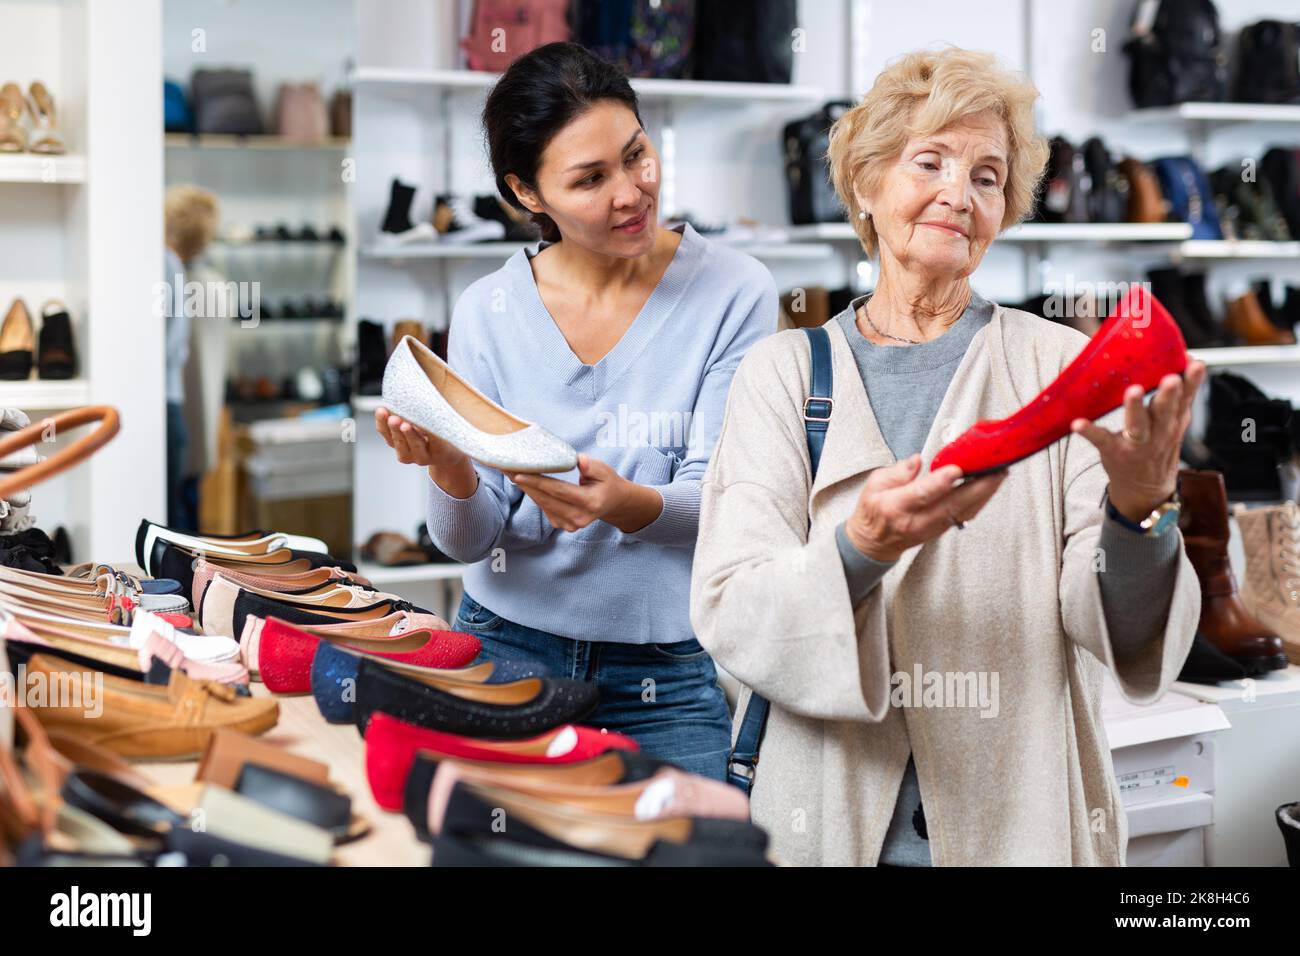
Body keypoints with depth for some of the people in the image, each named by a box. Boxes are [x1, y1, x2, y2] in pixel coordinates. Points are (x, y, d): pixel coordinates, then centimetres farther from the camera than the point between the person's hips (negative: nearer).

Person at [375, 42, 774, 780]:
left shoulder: (735, 292, -8)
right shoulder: (487, 312, -2)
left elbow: (719, 504, -12)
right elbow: (470, 541, -4)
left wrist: (627, 504, -34)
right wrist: (450, 471, -27)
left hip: (667, 672, -1)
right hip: (507, 646, 2)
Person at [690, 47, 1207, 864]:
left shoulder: (1061, 366, -1)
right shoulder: (783, 372, 1)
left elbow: (1121, 635, -6)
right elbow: (730, 612, -10)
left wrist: (1137, 510, -26)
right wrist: (860, 548, -27)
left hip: (1018, 819, 0)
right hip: (829, 816, 0)